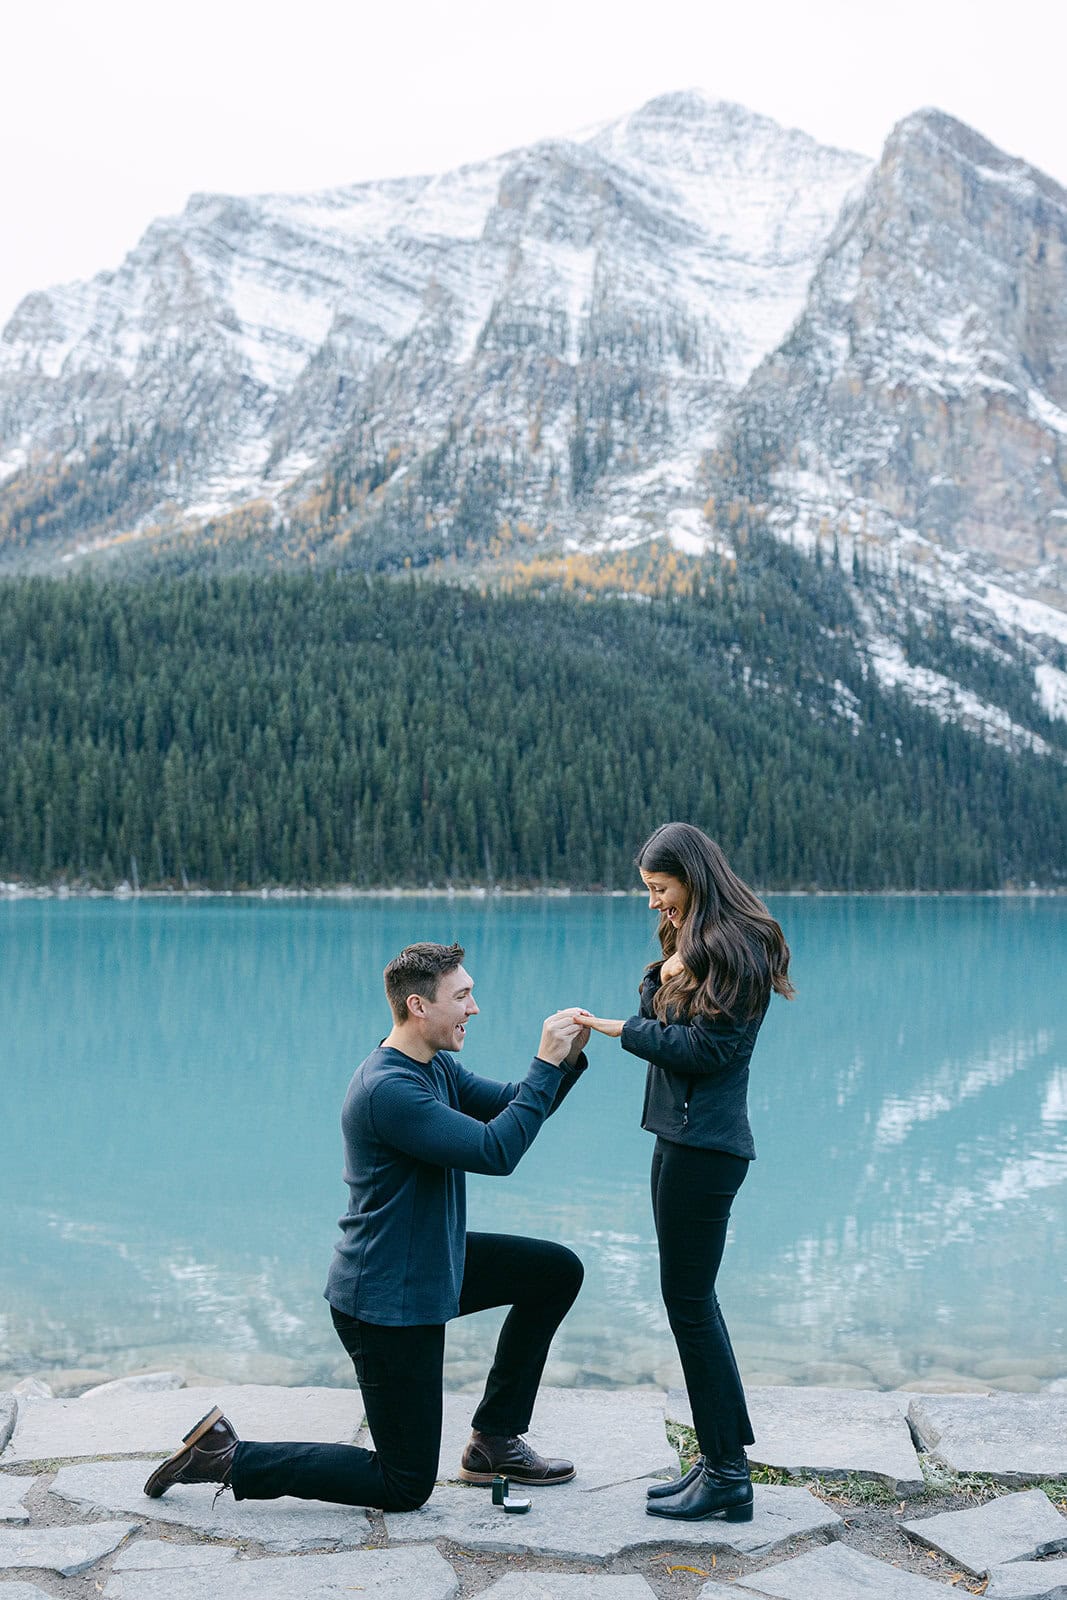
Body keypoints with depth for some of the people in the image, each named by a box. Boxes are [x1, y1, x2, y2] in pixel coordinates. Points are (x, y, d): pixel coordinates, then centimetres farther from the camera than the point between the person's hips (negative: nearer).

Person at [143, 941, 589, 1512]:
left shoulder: (435, 1067, 4)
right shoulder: (388, 1090, -28)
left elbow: (509, 1107, 10)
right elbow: (495, 1152, -30)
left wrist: (566, 1059, -7)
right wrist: (546, 1063, -25)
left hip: (431, 1266, 10)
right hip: (386, 1302, -10)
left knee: (558, 1270, 14)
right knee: (404, 1487, 0)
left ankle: (494, 1440, 20)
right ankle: (225, 1457, 5)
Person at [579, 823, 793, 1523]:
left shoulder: (736, 948, -14)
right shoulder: (694, 942, 17)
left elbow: (705, 1049, -18)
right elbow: (664, 1026, 15)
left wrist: (623, 1030, -12)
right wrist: (662, 978, -3)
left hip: (705, 1146, -10)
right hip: (680, 1137, 10)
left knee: (689, 1301, -5)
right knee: (692, 1299, 13)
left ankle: (729, 1478, 4)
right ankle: (720, 1458, 21)